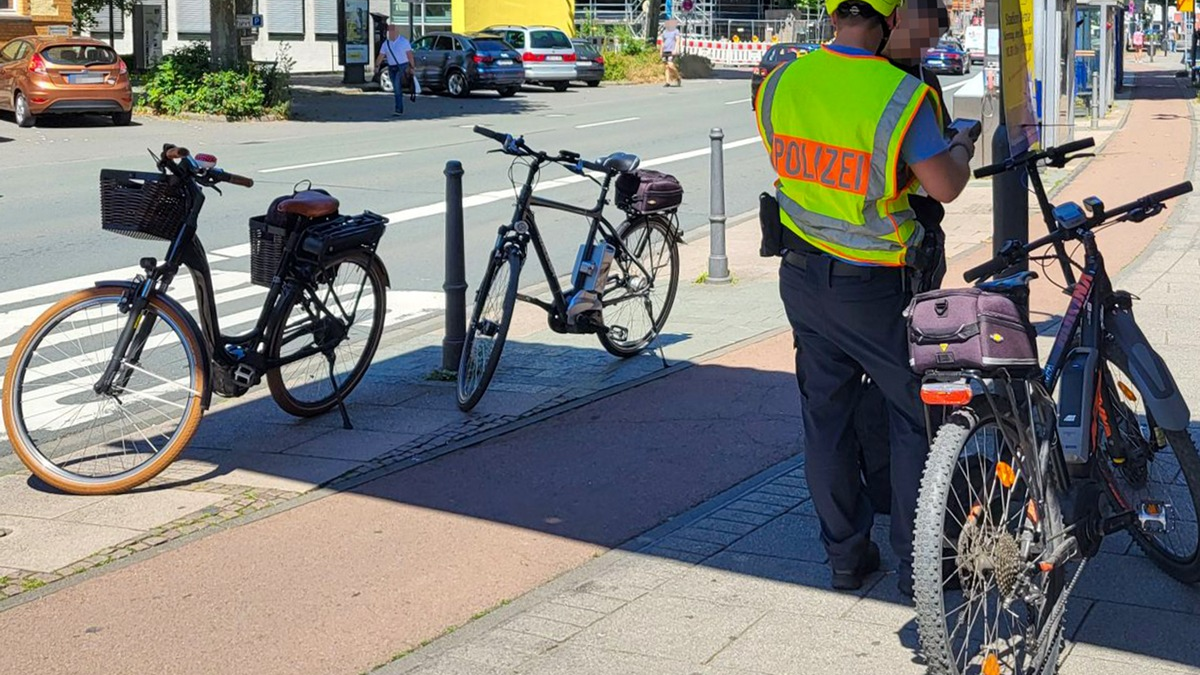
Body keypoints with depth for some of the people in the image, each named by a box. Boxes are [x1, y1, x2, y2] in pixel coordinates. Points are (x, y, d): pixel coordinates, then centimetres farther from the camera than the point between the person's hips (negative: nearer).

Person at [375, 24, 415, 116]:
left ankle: (398, 110, -17)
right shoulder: (386, 44, 8)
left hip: (402, 67, -5)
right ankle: (400, 109, 19)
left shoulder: (403, 41, -4)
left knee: (397, 88, -17)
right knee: (397, 89, 10)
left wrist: (411, 67, -10)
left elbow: (409, 55, -5)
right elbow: (381, 56, 5)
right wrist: (376, 66, -8)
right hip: (391, 68, 5)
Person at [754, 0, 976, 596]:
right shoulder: (901, 95, -21)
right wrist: (960, 150, 7)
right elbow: (945, 186, -15)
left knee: (824, 417, 14)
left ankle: (845, 556, 24)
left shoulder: (780, 84, -4)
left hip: (802, 274, 5)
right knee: (914, 417, 10)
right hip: (873, 289, -5)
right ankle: (917, 563, 16)